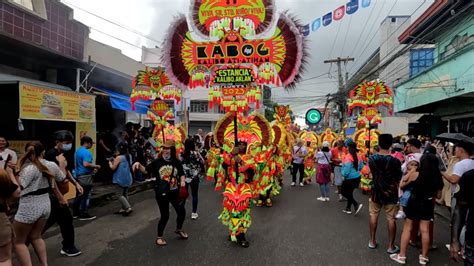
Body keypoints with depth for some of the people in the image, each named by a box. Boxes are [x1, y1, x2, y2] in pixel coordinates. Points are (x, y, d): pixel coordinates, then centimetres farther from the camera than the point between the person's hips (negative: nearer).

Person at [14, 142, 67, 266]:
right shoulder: (52, 165, 1)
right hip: (45, 205, 7)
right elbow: (62, 177, 20)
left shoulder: (30, 168, -19)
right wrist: (62, 163, 33)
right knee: (35, 237, 24)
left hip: (29, 208, -7)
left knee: (18, 241, 10)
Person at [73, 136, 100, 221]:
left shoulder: (77, 151, 13)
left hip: (78, 175, 10)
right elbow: (86, 164, -30)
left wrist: (92, 169, 19)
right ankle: (84, 215, 5)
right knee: (85, 196, -1)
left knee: (79, 195, 18)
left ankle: (75, 213, 26)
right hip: (85, 176, -10)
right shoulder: (86, 152, -19)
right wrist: (96, 166, -15)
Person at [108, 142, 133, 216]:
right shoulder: (129, 156, 7)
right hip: (127, 179, 8)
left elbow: (113, 168, -12)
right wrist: (115, 161, 15)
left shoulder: (119, 157, -16)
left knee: (119, 194, -2)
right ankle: (123, 209, 19)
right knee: (125, 194, 15)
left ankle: (128, 208, -11)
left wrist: (110, 162, 6)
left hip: (120, 179, -8)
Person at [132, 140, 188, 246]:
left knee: (182, 212, 13)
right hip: (162, 193, -3)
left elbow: (182, 174, 8)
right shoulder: (157, 162, -6)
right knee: (165, 215, 3)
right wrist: (139, 165, -18)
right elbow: (146, 170, -1)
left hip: (175, 192, 3)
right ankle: (159, 237, 24)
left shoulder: (177, 162, -2)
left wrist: (182, 181, -12)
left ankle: (179, 229, 42)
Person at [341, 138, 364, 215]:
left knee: (343, 191, 10)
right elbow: (361, 166, 13)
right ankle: (348, 208, 31)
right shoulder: (358, 156, 0)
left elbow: (346, 171, -27)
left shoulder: (348, 157, -24)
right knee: (350, 192, 21)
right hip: (357, 177, 8)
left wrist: (343, 174, -9)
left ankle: (356, 205, -2)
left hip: (350, 179, -8)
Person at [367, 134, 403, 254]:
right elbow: (399, 180, -6)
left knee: (373, 215, 17)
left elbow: (372, 173, 1)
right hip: (391, 193, -2)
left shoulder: (372, 158, -9)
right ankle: (391, 246, 15)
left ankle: (372, 241, 26)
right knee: (391, 218, 7)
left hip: (376, 191, 2)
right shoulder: (395, 161, -15)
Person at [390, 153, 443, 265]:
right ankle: (424, 257, 24)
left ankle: (402, 256, 13)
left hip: (413, 203, -3)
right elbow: (438, 194, 4)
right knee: (425, 230, 12)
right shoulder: (437, 178, -5)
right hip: (427, 205, 3)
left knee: (407, 229, 7)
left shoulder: (415, 174, -17)